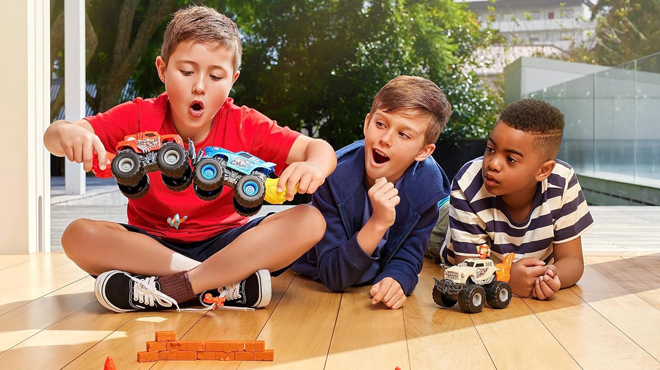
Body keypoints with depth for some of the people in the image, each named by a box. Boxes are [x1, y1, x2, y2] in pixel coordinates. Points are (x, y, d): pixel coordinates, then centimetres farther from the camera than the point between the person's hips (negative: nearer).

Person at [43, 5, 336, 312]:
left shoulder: (245, 126, -8)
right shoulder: (139, 119, -8)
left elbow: (320, 149, -13)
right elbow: (53, 137, -15)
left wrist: (314, 167, -39)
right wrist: (66, 132, -41)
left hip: (224, 245, 0)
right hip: (151, 243, 1)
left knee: (310, 221, -25)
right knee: (78, 235, -28)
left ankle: (170, 288, -30)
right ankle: (225, 283, -29)